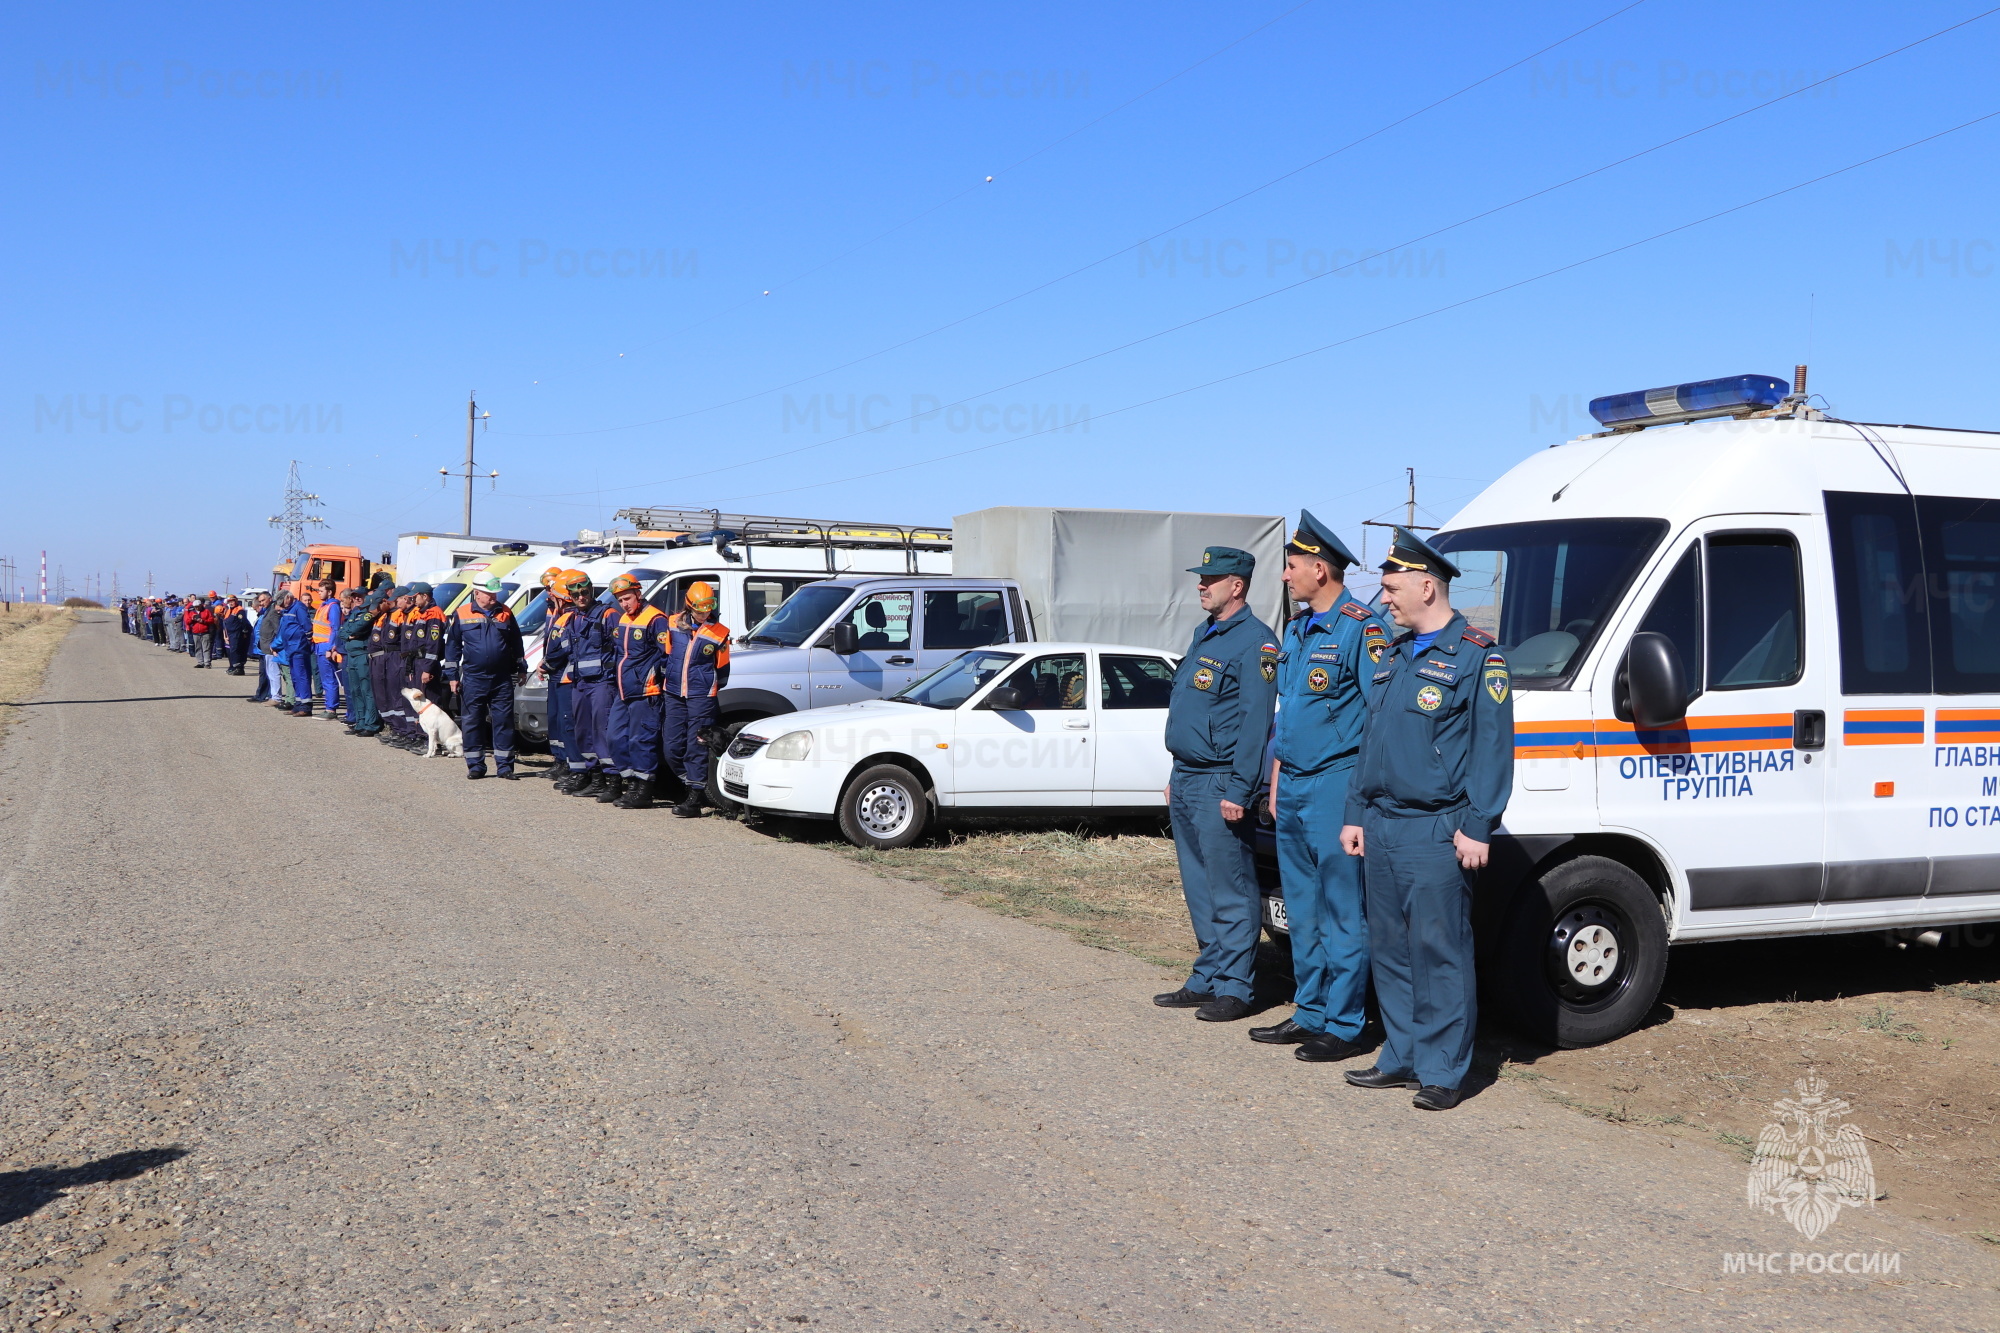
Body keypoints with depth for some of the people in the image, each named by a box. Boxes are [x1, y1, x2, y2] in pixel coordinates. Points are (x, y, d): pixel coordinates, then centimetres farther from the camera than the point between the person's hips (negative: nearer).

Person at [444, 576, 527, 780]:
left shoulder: (505, 614, 8)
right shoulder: (462, 614, 2)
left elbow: (516, 644, 17)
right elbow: (452, 645, 7)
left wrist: (521, 669, 17)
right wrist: (452, 675, 4)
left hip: (502, 679, 1)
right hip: (473, 679, -1)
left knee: (504, 721, 0)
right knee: (472, 723, 3)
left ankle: (504, 765, 5)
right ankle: (475, 765, 11)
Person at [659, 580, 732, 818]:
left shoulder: (719, 633, -1)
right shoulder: (673, 623, 6)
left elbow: (722, 670, 7)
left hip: (701, 696, -4)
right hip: (673, 695, 4)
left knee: (697, 747, -7)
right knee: (671, 749, 4)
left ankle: (695, 798, -6)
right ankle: (694, 785, 20)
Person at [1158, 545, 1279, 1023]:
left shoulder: (1254, 642, -13)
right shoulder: (1205, 635, 17)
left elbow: (1255, 722, -18)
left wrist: (1238, 791, -21)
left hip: (1218, 787, -10)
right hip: (1186, 782, 10)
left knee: (1230, 894, -2)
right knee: (1199, 892, 14)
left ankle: (1233, 990, 4)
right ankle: (1205, 981, 23)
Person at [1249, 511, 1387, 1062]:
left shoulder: (1361, 629, -12)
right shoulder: (1296, 630, 15)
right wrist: (1275, 782, 20)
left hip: (1335, 788, -9)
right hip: (1292, 788, 9)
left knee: (1342, 914, -2)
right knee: (1302, 911, 15)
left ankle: (1343, 1026, 5)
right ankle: (1309, 1013, 24)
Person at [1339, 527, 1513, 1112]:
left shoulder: (1477, 657, -7)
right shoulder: (1395, 656, 18)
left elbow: (1492, 749, -11)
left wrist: (1477, 827, -16)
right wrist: (1357, 814, 18)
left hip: (1435, 833, -8)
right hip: (1382, 827, 8)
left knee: (1439, 951, -4)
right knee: (1391, 949, 12)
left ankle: (1442, 1072, 3)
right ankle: (1401, 1058, 21)